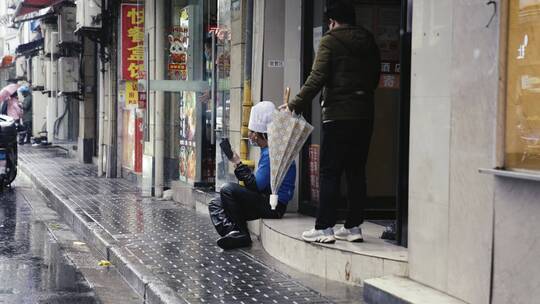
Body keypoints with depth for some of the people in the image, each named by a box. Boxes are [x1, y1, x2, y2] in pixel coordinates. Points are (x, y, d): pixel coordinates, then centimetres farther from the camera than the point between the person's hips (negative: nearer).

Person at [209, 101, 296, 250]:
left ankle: (240, 234, -14)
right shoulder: (267, 150, 15)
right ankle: (232, 232, -18)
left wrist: (238, 164, -13)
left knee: (228, 189, -21)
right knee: (215, 204, 6)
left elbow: (257, 185, -20)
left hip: (273, 206, -10)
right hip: (265, 201, 10)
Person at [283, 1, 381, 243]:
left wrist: (296, 104, -5)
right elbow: (374, 78, 15)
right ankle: (354, 226, 11)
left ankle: (324, 228, -4)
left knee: (330, 173, -3)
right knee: (357, 171, 9)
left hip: (338, 114, -6)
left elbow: (317, 78, -12)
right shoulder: (369, 42, 13)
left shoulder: (331, 41, -5)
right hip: (364, 115, 6)